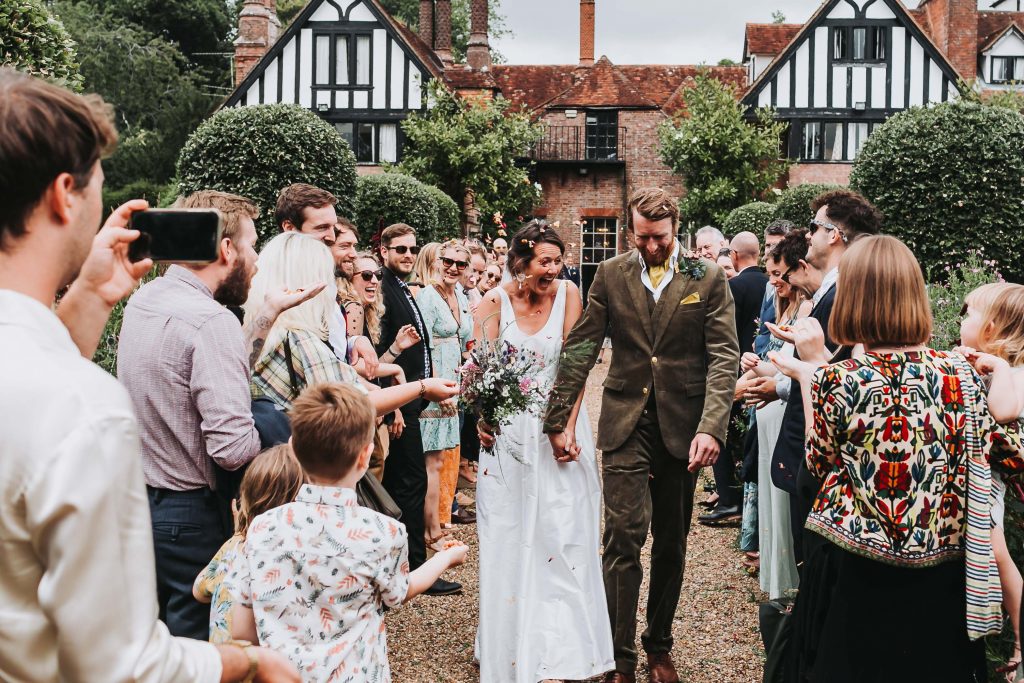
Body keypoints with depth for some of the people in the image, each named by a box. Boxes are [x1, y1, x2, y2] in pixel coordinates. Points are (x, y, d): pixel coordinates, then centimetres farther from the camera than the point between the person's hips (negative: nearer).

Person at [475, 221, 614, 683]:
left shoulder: (567, 294, -4)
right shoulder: (495, 302, -5)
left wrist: (569, 427, -15)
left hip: (559, 424, 0)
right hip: (508, 431, 0)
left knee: (564, 534, 2)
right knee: (510, 539, 8)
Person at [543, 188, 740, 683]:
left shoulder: (708, 278, -1)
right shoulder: (610, 275, 3)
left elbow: (724, 357, -6)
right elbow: (579, 349, 4)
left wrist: (711, 426, -18)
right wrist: (557, 419, 1)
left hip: (682, 426, 0)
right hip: (626, 424, 0)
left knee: (671, 544, 11)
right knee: (624, 538, -8)